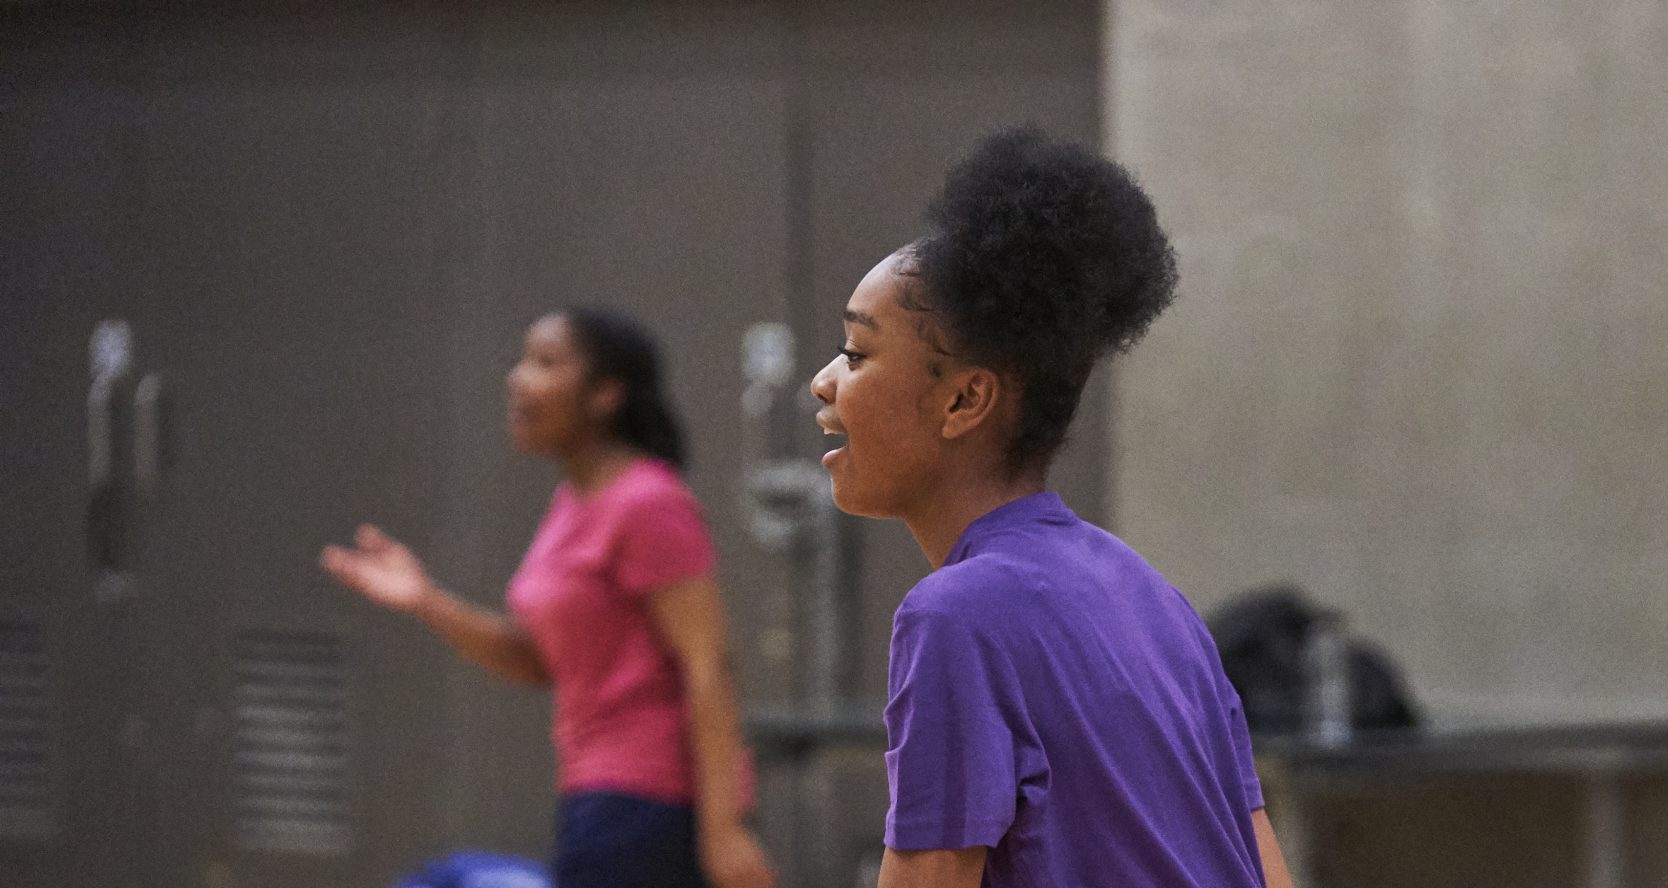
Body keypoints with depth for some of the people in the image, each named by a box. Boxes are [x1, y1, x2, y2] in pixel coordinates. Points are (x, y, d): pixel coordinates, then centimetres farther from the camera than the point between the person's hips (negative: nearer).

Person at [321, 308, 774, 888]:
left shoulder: (649, 505, -14)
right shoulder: (580, 502, 15)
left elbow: (708, 666, -18)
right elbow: (536, 661, 17)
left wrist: (722, 828, -22)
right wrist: (424, 601, 2)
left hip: (650, 800, -10)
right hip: (611, 793, 10)